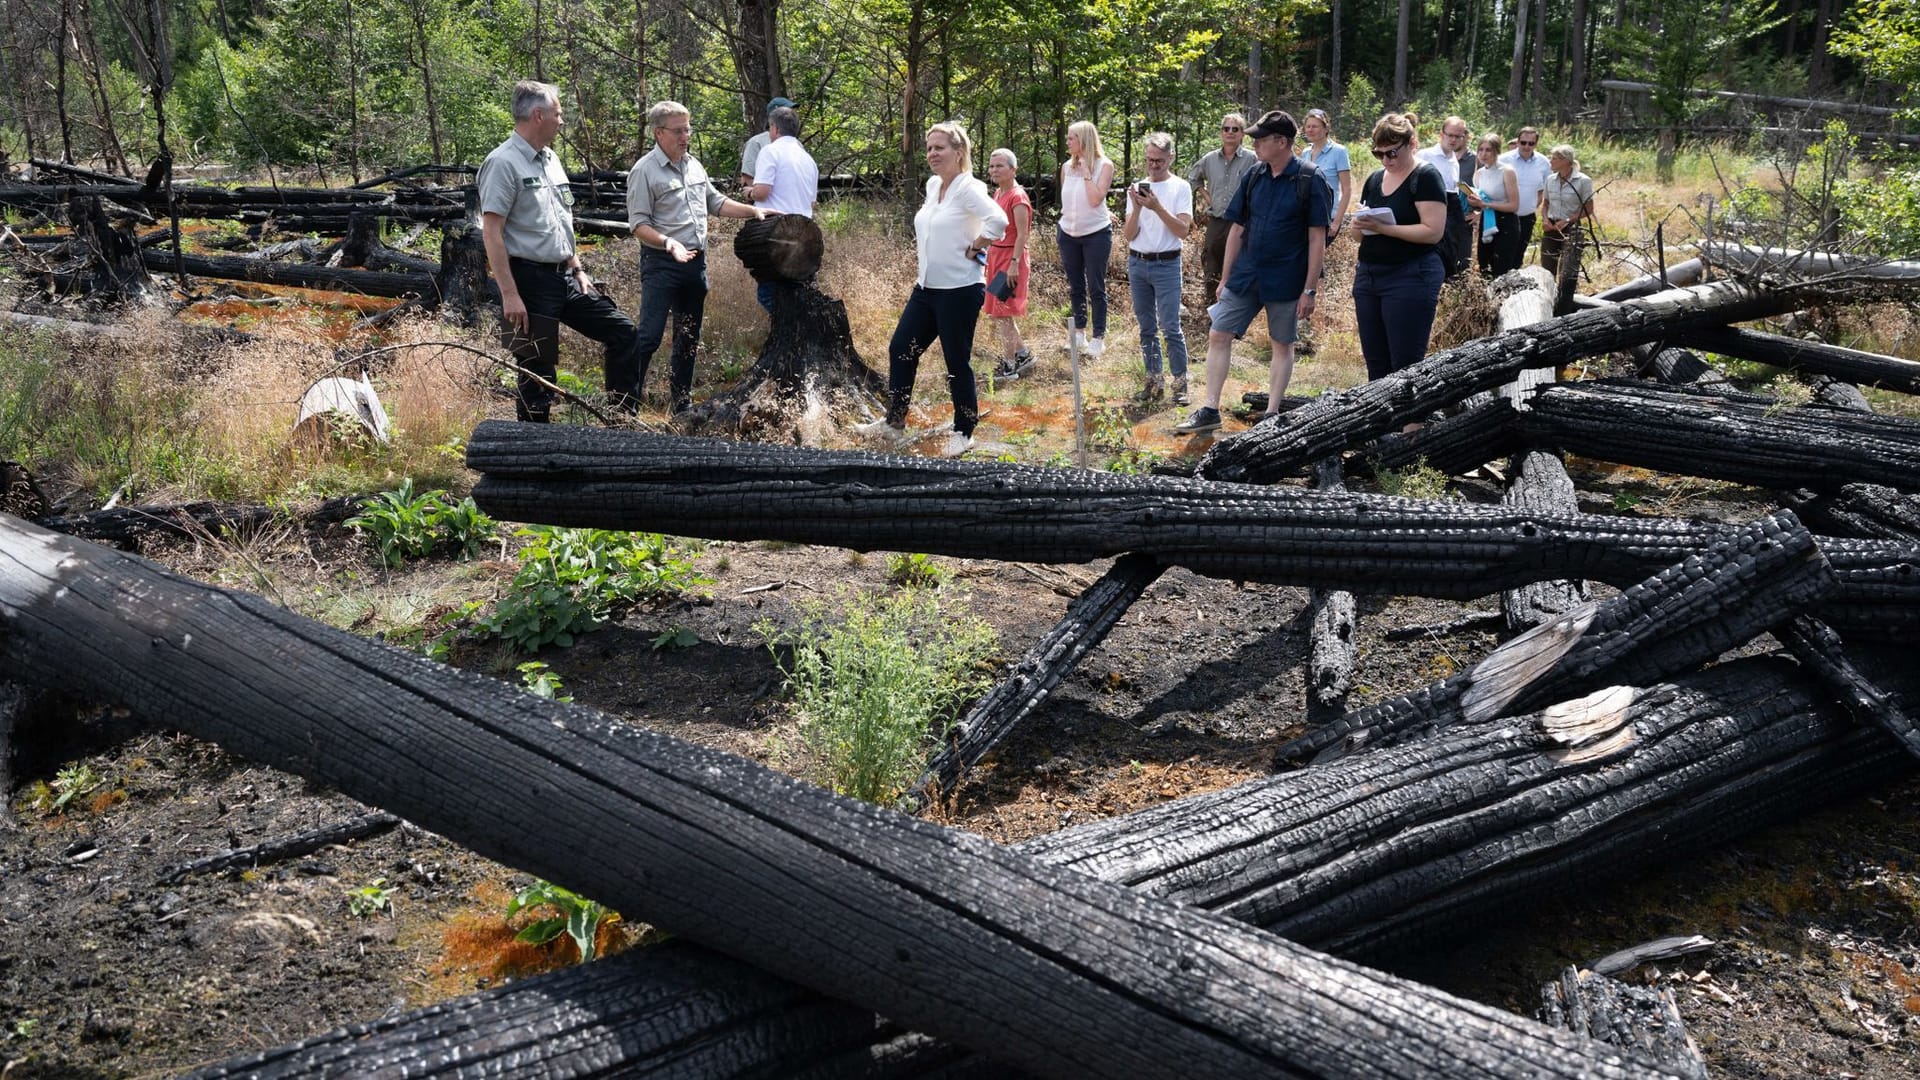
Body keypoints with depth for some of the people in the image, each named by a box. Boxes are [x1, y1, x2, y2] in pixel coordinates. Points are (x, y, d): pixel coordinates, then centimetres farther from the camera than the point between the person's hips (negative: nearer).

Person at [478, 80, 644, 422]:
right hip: (530, 281, -8)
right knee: (537, 373, -2)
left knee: (625, 333, 8)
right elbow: (491, 233, -18)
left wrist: (578, 270, 15)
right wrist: (509, 295, -22)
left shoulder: (550, 159, 14)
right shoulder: (503, 163, -13)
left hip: (565, 278, 9)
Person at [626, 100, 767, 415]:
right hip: (661, 263, -7)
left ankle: (681, 403, 25)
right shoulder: (645, 171, -11)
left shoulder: (694, 165, 12)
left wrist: (753, 211, 13)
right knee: (649, 336, -11)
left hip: (696, 261, 8)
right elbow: (638, 225, -15)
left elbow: (716, 202, 24)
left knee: (688, 338, 14)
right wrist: (669, 244, -28)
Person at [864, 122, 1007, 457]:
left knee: (957, 362, 1)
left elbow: (998, 220, -30)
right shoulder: (932, 185, 10)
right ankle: (894, 419, 26)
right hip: (927, 288, 9)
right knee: (900, 349, 11)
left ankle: (964, 433, 15)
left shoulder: (969, 188, -15)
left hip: (959, 291, -9)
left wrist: (973, 249, -19)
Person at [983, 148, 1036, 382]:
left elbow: (1022, 235, -19)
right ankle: (1023, 355, 27)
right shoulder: (998, 193, 11)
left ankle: (1009, 367, 3)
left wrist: (1014, 264, -23)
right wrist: (989, 257, 17)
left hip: (1011, 257, -9)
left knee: (1003, 314, -5)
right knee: (997, 312, 15)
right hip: (996, 256, 9)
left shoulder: (1017, 197, -15)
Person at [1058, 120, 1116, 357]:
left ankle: (1098, 338, 8)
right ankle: (1079, 333, 23)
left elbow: (1095, 199, -20)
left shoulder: (1104, 165, -10)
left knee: (1096, 288, 1)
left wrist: (1086, 171, -18)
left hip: (1096, 233, -5)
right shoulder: (1067, 167, 4)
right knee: (1075, 287, 12)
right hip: (1068, 233, 5)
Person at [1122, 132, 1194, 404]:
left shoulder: (1180, 187, -3)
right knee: (1147, 328, 9)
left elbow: (1183, 230, -13)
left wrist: (1157, 207, -22)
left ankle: (1180, 384, -2)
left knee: (1171, 327, -8)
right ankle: (1154, 381, 17)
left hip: (1166, 265, -4)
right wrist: (1137, 209, -13)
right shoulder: (1137, 189, 8)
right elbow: (1128, 235, 3)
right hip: (1137, 263, 4)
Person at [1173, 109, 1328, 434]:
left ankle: (1271, 415, 17)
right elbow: (1237, 229, 10)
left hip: (1286, 282, -5)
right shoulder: (1253, 178, 4)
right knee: (1218, 336, 1)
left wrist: (1310, 289, -13)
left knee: (1282, 345, 8)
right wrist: (1225, 278, 9)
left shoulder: (1309, 181, -11)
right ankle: (1209, 411, 7)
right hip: (1245, 276, 5)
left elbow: (1317, 239, -10)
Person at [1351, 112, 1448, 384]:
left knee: (1405, 365, -6)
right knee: (1375, 363, 9)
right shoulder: (1375, 179, 13)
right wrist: (1360, 225, -3)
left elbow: (1433, 231, -16)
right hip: (1368, 276, 7)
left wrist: (1383, 227, -21)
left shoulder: (1425, 178, -7)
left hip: (1411, 279, -7)